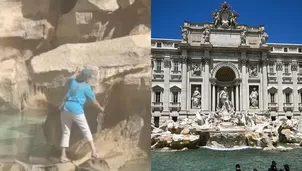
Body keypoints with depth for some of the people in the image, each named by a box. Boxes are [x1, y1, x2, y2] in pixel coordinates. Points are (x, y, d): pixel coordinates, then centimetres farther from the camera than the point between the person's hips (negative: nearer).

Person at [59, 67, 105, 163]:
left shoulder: (73, 82, 12)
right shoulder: (86, 87, -1)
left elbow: (71, 78, 40)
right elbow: (94, 101, 8)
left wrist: (76, 72, 59)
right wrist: (101, 109, 24)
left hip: (65, 109, 5)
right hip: (76, 111, -5)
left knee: (66, 133, 11)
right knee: (86, 130, 7)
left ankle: (63, 156, 9)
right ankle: (94, 151, 3)